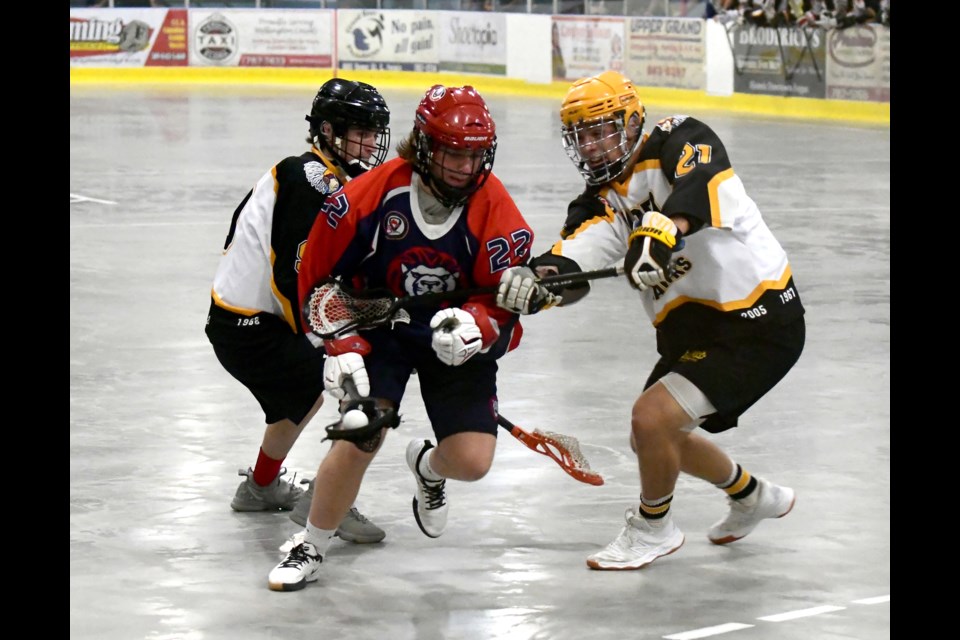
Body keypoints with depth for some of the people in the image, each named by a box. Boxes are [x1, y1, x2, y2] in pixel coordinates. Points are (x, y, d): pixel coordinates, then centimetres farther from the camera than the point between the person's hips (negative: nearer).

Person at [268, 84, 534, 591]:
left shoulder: (494, 208, -17)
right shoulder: (371, 195, -20)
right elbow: (319, 274, -9)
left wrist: (477, 325, -33)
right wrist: (341, 346, -15)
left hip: (456, 335, 1)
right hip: (380, 326, -1)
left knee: (472, 461, -11)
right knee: (360, 435, -20)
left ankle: (428, 466, 31)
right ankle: (311, 547, 4)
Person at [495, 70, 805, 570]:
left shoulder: (678, 142, -12)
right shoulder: (598, 205, 5)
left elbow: (701, 180, -36)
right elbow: (575, 257, -15)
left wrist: (664, 229, -53)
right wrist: (535, 279, -37)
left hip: (759, 325, -9)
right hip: (693, 330, 9)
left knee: (651, 417, -18)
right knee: (654, 439, 21)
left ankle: (653, 528, 9)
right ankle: (753, 496, 46)